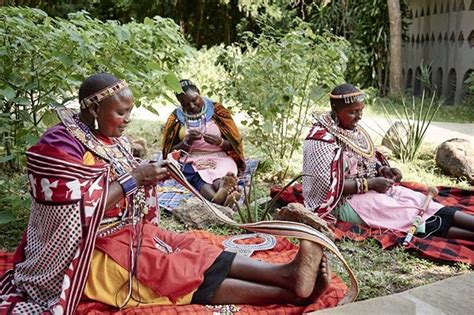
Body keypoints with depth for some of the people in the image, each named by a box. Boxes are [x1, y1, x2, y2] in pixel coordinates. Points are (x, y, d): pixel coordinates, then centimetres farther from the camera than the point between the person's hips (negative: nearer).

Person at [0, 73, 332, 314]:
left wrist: (150, 174, -8)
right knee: (182, 271, -21)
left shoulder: (111, 138, 7)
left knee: (195, 250, -13)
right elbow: (80, 213, -24)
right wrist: (133, 178, -23)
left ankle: (286, 272, -26)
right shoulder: (59, 148, -18)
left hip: (129, 230, 8)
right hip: (92, 251, -8)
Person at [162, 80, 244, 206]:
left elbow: (234, 145, 7)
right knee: (196, 176, -36)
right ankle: (222, 198, -67)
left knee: (224, 171, -36)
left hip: (220, 158, 1)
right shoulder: (176, 118, 8)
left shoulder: (217, 111, 6)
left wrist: (219, 142, -16)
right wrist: (186, 142, -12)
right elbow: (170, 152, 7)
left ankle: (223, 192, -70)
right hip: (190, 161, 0)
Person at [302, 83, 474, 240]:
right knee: (408, 212, -19)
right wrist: (369, 184, -20)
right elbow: (330, 185, -21)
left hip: (370, 187, 8)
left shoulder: (354, 129, 7)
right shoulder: (321, 139, -18)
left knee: (417, 199, -11)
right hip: (346, 201, -8)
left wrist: (383, 170, -3)